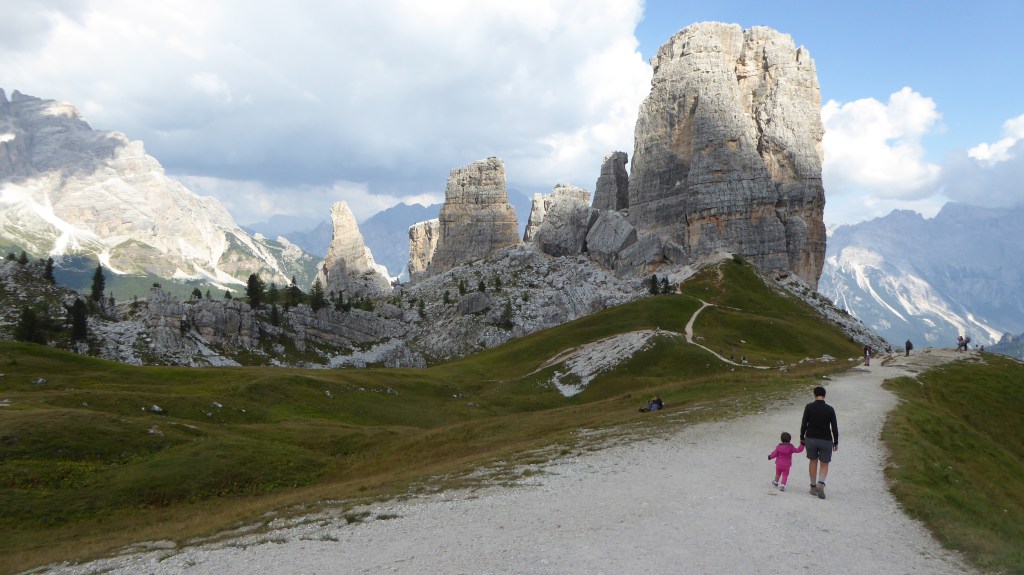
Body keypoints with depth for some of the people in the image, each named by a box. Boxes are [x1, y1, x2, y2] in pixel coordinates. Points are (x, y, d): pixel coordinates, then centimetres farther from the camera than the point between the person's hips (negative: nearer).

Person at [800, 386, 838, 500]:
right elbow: (834, 427, -5)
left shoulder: (809, 407, -7)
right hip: (826, 440, -1)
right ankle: (821, 483, -15)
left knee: (813, 461, 19)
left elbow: (804, 424, -7)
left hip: (810, 439, 1)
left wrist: (802, 438, 5)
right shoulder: (830, 409, -6)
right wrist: (836, 442, 6)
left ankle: (813, 486, 22)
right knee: (824, 465, 10)